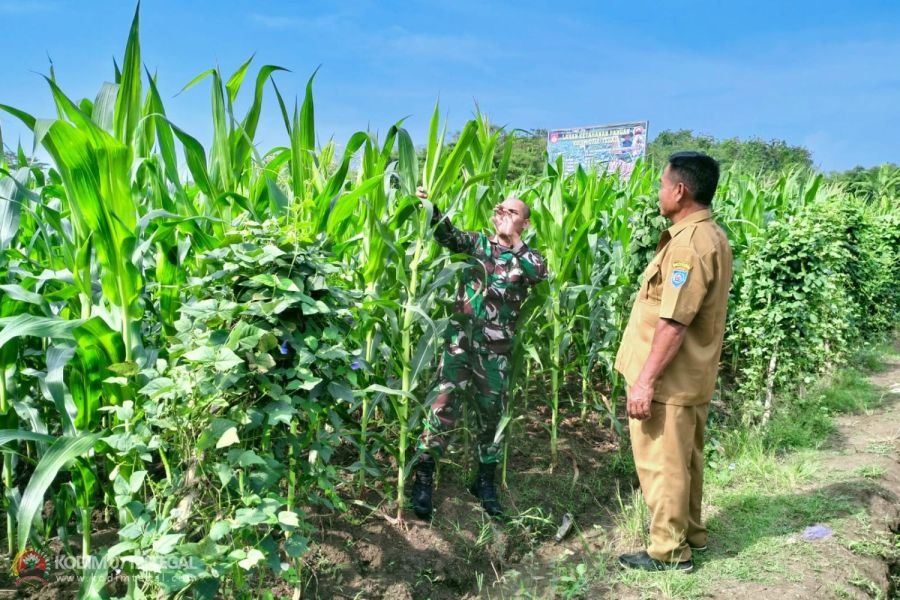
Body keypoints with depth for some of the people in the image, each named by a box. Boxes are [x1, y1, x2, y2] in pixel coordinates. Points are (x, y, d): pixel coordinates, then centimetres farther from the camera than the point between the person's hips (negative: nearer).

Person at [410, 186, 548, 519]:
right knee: (444, 408, -4)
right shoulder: (477, 242, 8)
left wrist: (513, 241, -12)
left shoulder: (527, 258, 7)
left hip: (496, 351, 1)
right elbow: (447, 233, -7)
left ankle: (485, 481, 28)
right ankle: (423, 478, 9)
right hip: (460, 341, -1)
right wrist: (431, 206, -24)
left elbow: (541, 273, -14)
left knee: (491, 415, 10)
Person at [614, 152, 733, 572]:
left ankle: (670, 551, 17)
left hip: (668, 380, -10)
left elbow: (674, 324, -26)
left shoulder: (689, 245, -22)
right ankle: (690, 533, 36)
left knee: (661, 465, 3)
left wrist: (645, 381, -23)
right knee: (683, 460, 21)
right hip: (689, 377, 10)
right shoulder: (710, 236, 11)